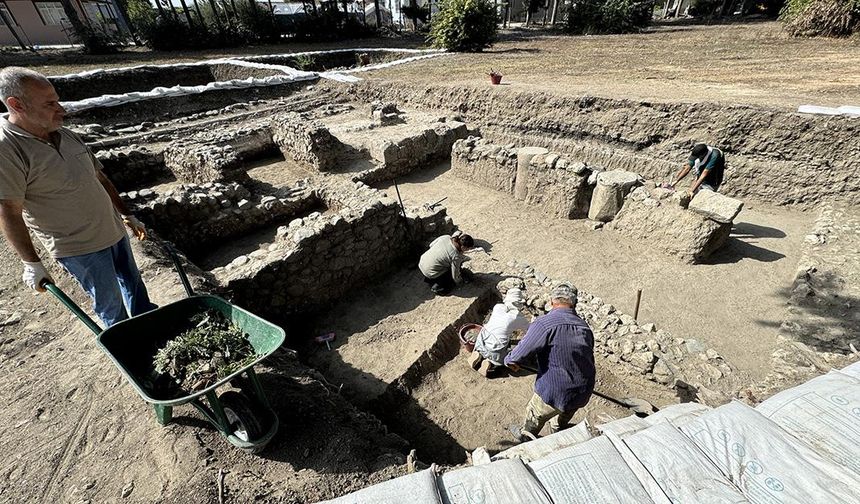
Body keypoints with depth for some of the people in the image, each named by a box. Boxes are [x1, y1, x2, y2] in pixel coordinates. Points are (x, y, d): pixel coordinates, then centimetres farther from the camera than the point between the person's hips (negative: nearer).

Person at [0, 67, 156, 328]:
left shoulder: (67, 136, 3)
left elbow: (100, 180, 13)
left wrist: (127, 215, 15)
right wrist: (32, 263, -14)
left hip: (114, 230, 7)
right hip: (77, 247, -6)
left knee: (132, 281, 20)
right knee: (110, 301, 7)